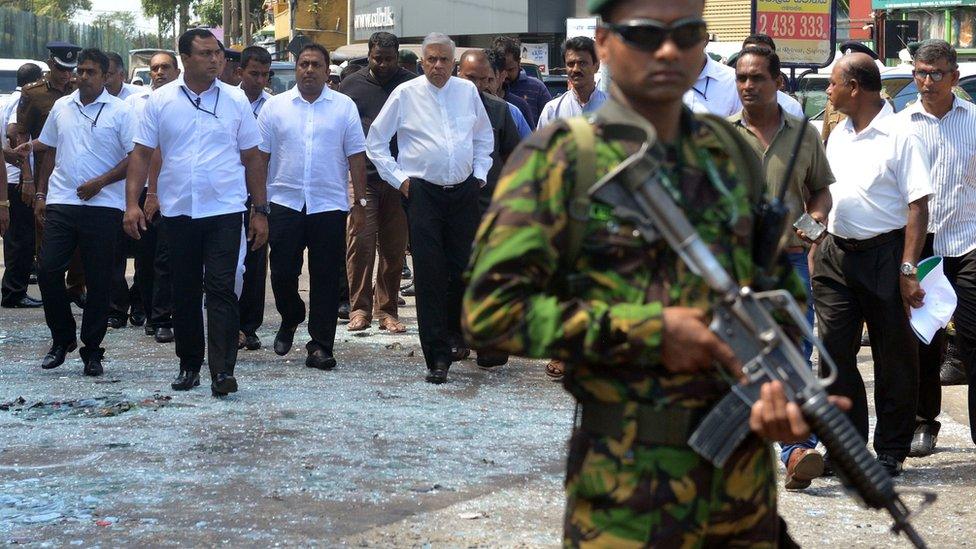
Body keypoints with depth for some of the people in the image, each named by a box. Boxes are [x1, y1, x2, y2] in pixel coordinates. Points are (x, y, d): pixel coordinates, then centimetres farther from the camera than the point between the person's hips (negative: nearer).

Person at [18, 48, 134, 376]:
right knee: (48, 270, -3)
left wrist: (100, 182, -13)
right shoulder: (61, 107, 12)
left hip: (102, 206, -4)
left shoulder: (120, 112, -2)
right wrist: (40, 194, 14)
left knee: (99, 280, 0)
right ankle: (62, 339, 15)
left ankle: (92, 351, 11)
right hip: (60, 203, 4)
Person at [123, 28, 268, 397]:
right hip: (177, 211, 2)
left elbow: (253, 158, 6)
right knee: (185, 293, 10)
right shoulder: (160, 101, 2)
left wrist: (260, 211, 3)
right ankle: (189, 365, 21)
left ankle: (223, 370, -10)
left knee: (221, 290, -9)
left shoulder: (236, 100, 3)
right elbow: (141, 155, 3)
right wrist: (132, 203, -7)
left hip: (224, 211, -1)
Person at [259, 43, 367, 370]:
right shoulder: (275, 107, 6)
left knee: (326, 279, 1)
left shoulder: (344, 107, 4)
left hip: (329, 205, 0)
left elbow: (356, 157, 4)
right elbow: (260, 156, 6)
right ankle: (290, 319, 31)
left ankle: (321, 346, 8)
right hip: (285, 204, 1)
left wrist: (360, 203, 0)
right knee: (282, 272, 2)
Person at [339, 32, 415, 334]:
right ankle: (359, 308, -1)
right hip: (361, 176, 0)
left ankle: (387, 310, 14)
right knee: (360, 242, -8)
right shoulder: (352, 84, 8)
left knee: (394, 246, 5)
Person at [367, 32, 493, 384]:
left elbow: (484, 137, 22)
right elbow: (375, 141, 5)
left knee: (463, 270, 6)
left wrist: (480, 173, 12)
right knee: (429, 276, -7)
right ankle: (438, 357, -6)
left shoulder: (467, 91, 8)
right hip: (423, 193, -3)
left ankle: (454, 335, 31)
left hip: (464, 193, 3)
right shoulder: (405, 94, -1)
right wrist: (398, 178, 0)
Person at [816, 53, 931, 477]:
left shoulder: (900, 137, -9)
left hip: (884, 255, -7)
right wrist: (815, 252, 14)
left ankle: (891, 451, 12)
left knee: (894, 358, 3)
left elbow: (918, 207, -13)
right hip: (836, 254, 7)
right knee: (835, 351, 5)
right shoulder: (838, 136, 14)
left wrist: (908, 269, -19)